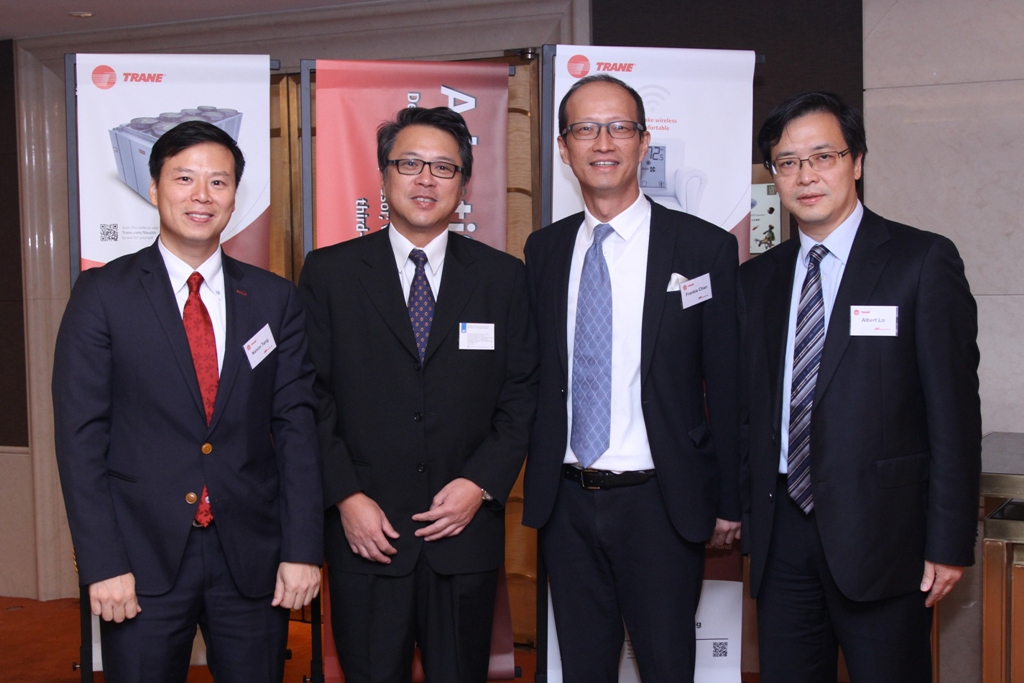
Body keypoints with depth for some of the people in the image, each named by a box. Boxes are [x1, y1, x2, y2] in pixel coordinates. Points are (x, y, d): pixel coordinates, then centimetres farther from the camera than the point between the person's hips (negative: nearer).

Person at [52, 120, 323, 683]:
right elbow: (80, 435, -4)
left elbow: (296, 426, 2)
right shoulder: (103, 294, -2)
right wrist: (101, 564, -10)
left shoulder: (275, 300, 4)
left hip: (252, 558, 2)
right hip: (143, 558, -2)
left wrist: (302, 550, -3)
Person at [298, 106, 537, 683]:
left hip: (465, 533, 1)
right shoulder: (329, 273, 2)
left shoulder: (504, 277, 5)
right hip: (365, 533, -1)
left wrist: (482, 484, -7)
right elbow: (311, 398, 0)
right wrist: (345, 497, -8)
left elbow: (522, 396, 4)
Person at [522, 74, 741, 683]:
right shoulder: (543, 251, 6)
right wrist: (538, 484, 5)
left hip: (659, 502, -3)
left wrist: (729, 503, -3)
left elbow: (726, 386, -4)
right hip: (566, 501, 4)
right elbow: (537, 374, 10)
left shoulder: (706, 248, -5)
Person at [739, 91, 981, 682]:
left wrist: (950, 543, -10)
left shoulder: (923, 261, -4)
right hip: (782, 538, 4)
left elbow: (954, 409, -7)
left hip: (881, 539, -4)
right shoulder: (758, 278, 11)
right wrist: (742, 511, 7)